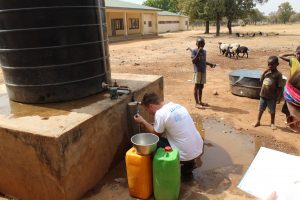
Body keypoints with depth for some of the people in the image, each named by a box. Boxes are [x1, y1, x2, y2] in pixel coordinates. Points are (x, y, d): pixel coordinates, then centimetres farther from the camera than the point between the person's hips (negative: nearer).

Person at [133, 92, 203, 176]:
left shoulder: (160, 113, -17)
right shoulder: (177, 106, 7)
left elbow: (156, 134, 0)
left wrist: (142, 121, 8)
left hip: (187, 155, -8)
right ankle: (188, 164, 22)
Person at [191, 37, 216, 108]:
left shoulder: (204, 51, 13)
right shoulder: (194, 51, -8)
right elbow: (193, 61, -17)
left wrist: (210, 64, 12)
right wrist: (198, 53, -23)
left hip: (203, 71, 7)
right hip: (197, 71, -7)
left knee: (201, 86, 13)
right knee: (196, 86, -3)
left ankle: (200, 101, 23)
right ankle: (197, 103, 1)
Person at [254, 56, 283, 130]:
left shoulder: (278, 74, -12)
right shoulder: (267, 72, 5)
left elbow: (279, 87, -12)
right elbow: (261, 80, 6)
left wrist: (278, 97, -13)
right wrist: (264, 72, -4)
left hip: (272, 97, -4)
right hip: (263, 95, 5)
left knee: (272, 111, 12)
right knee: (261, 109, 15)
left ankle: (272, 123, 30)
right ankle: (258, 122, 29)